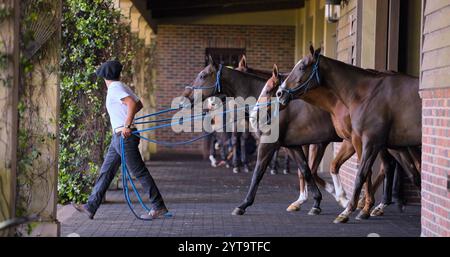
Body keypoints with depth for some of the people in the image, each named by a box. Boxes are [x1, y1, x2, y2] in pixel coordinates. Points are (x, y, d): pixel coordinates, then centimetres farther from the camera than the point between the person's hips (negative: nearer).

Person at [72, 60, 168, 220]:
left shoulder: (114, 88, -11)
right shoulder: (123, 87, 15)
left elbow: (132, 103, -26)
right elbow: (139, 104, 25)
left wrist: (127, 125, -24)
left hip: (124, 136, -10)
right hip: (118, 138, 10)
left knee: (139, 172, -5)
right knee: (106, 172, 8)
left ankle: (158, 207, 0)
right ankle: (91, 207, 10)